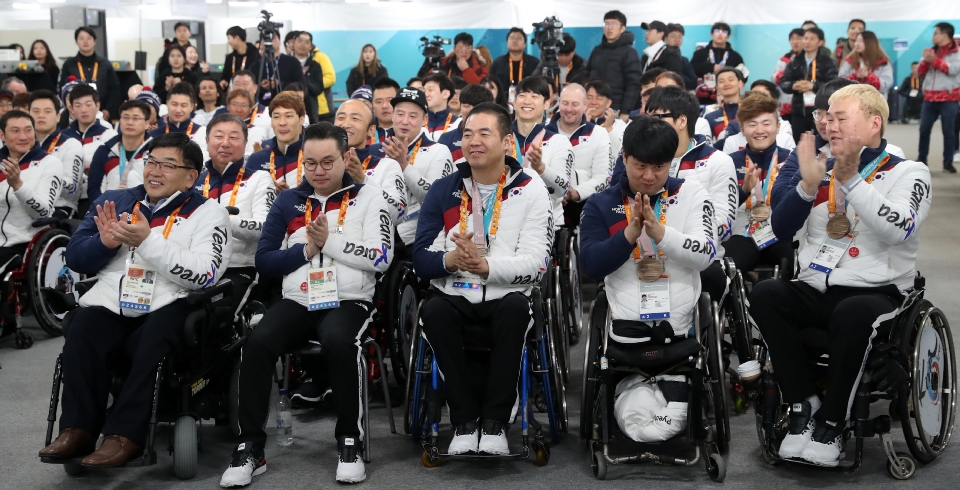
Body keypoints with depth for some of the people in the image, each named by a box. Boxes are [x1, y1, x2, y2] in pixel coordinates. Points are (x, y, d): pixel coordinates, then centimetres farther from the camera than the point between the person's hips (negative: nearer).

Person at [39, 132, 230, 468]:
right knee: (82, 330, -27)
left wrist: (147, 241, -17)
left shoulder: (208, 213, 5)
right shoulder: (114, 201, 18)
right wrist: (104, 242, -7)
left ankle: (125, 434, -31)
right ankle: (79, 429, -23)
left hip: (167, 304, -3)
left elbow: (205, 276, -11)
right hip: (110, 301, 3)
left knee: (155, 339, -34)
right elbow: (75, 258, 15)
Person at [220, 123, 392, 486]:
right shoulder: (288, 202, 15)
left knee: (338, 341, -37)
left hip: (349, 301, -2)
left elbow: (382, 258, -5)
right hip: (296, 302, 3)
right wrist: (306, 249, -6)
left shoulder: (368, 198, 7)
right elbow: (264, 260, 8)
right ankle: (250, 447, -15)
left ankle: (350, 441, -19)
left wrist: (330, 240, -9)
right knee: (257, 344, -28)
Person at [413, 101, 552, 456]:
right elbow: (421, 258, 1)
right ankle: (464, 420, -18)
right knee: (433, 311, -31)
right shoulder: (443, 190, 8)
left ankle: (495, 421, -22)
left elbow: (536, 261, -10)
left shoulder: (530, 191, 1)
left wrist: (487, 265, -27)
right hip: (455, 295, 2)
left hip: (506, 297, -1)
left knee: (516, 308, -35)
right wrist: (448, 260, -22)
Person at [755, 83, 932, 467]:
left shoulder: (908, 173, 2)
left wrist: (852, 180, -25)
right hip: (813, 290, 4)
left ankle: (832, 421, -18)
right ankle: (804, 403, -15)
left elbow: (897, 230, -18)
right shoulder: (821, 169, 13)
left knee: (853, 312, -37)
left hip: (876, 292, -4)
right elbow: (783, 230, 4)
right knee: (765, 295, -26)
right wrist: (807, 185, -12)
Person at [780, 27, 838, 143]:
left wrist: (813, 86, -21)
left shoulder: (827, 62, 2)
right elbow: (783, 82, 7)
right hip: (798, 111, 4)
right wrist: (793, 86, -15)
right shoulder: (795, 62, 14)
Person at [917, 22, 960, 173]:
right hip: (930, 98, 5)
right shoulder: (931, 51, 13)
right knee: (924, 129, 6)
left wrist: (934, 60, -17)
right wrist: (925, 60, -9)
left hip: (948, 98, -5)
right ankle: (921, 160, 15)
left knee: (948, 131, -1)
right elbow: (920, 72, 10)